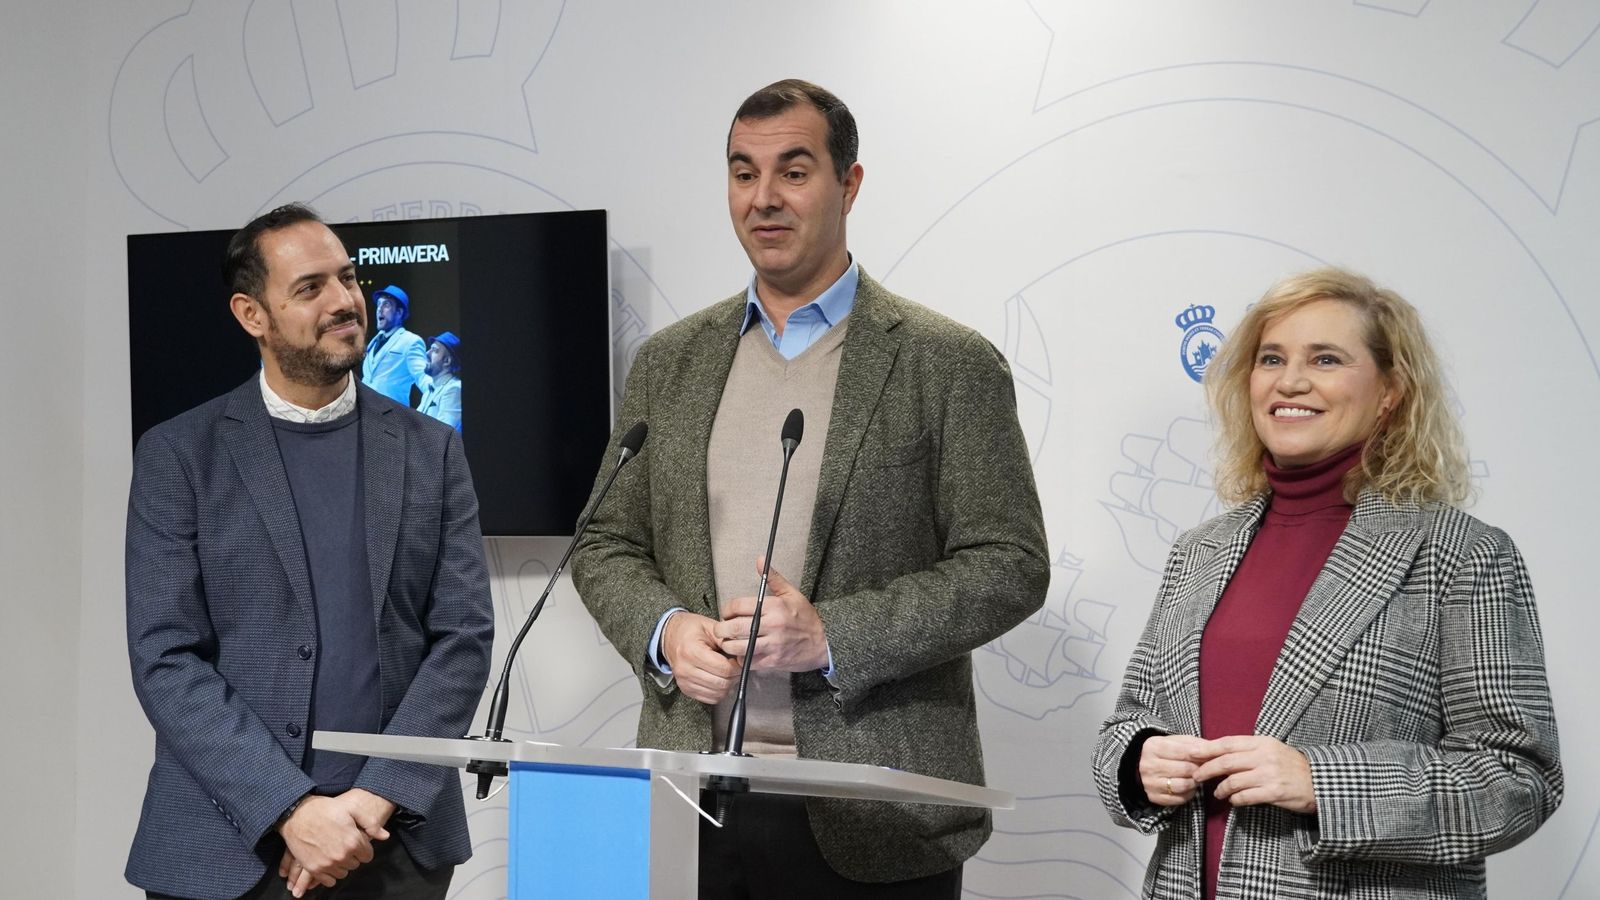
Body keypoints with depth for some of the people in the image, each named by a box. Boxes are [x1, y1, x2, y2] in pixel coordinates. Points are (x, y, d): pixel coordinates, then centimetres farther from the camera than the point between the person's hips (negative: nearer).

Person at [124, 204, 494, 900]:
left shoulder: (430, 450, 5)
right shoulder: (178, 454, -1)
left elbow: (463, 639, 0)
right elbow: (164, 659, -7)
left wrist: (374, 802, -12)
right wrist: (292, 809, -15)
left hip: (397, 841, 2)